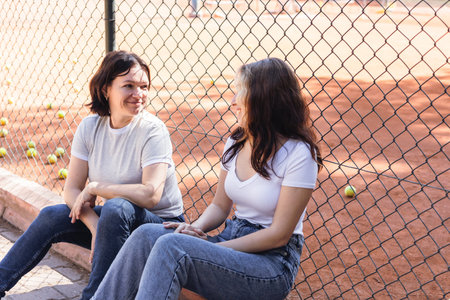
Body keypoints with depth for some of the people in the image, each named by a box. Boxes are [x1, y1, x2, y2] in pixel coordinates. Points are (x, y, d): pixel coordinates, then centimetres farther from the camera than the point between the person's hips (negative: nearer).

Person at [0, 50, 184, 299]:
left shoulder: (152, 130, -17)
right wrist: (95, 225, -22)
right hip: (113, 223, 6)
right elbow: (71, 190, -4)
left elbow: (150, 195, -29)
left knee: (116, 208, -33)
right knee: (51, 217, -10)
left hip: (160, 224, -5)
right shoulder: (90, 127, -2)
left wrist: (94, 187, -19)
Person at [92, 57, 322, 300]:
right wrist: (196, 228, -8)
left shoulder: (299, 153, -13)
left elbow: (279, 234, -14)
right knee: (147, 234, -18)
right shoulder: (236, 143, 10)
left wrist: (214, 247, -16)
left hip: (273, 262, -7)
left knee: (172, 247, -29)